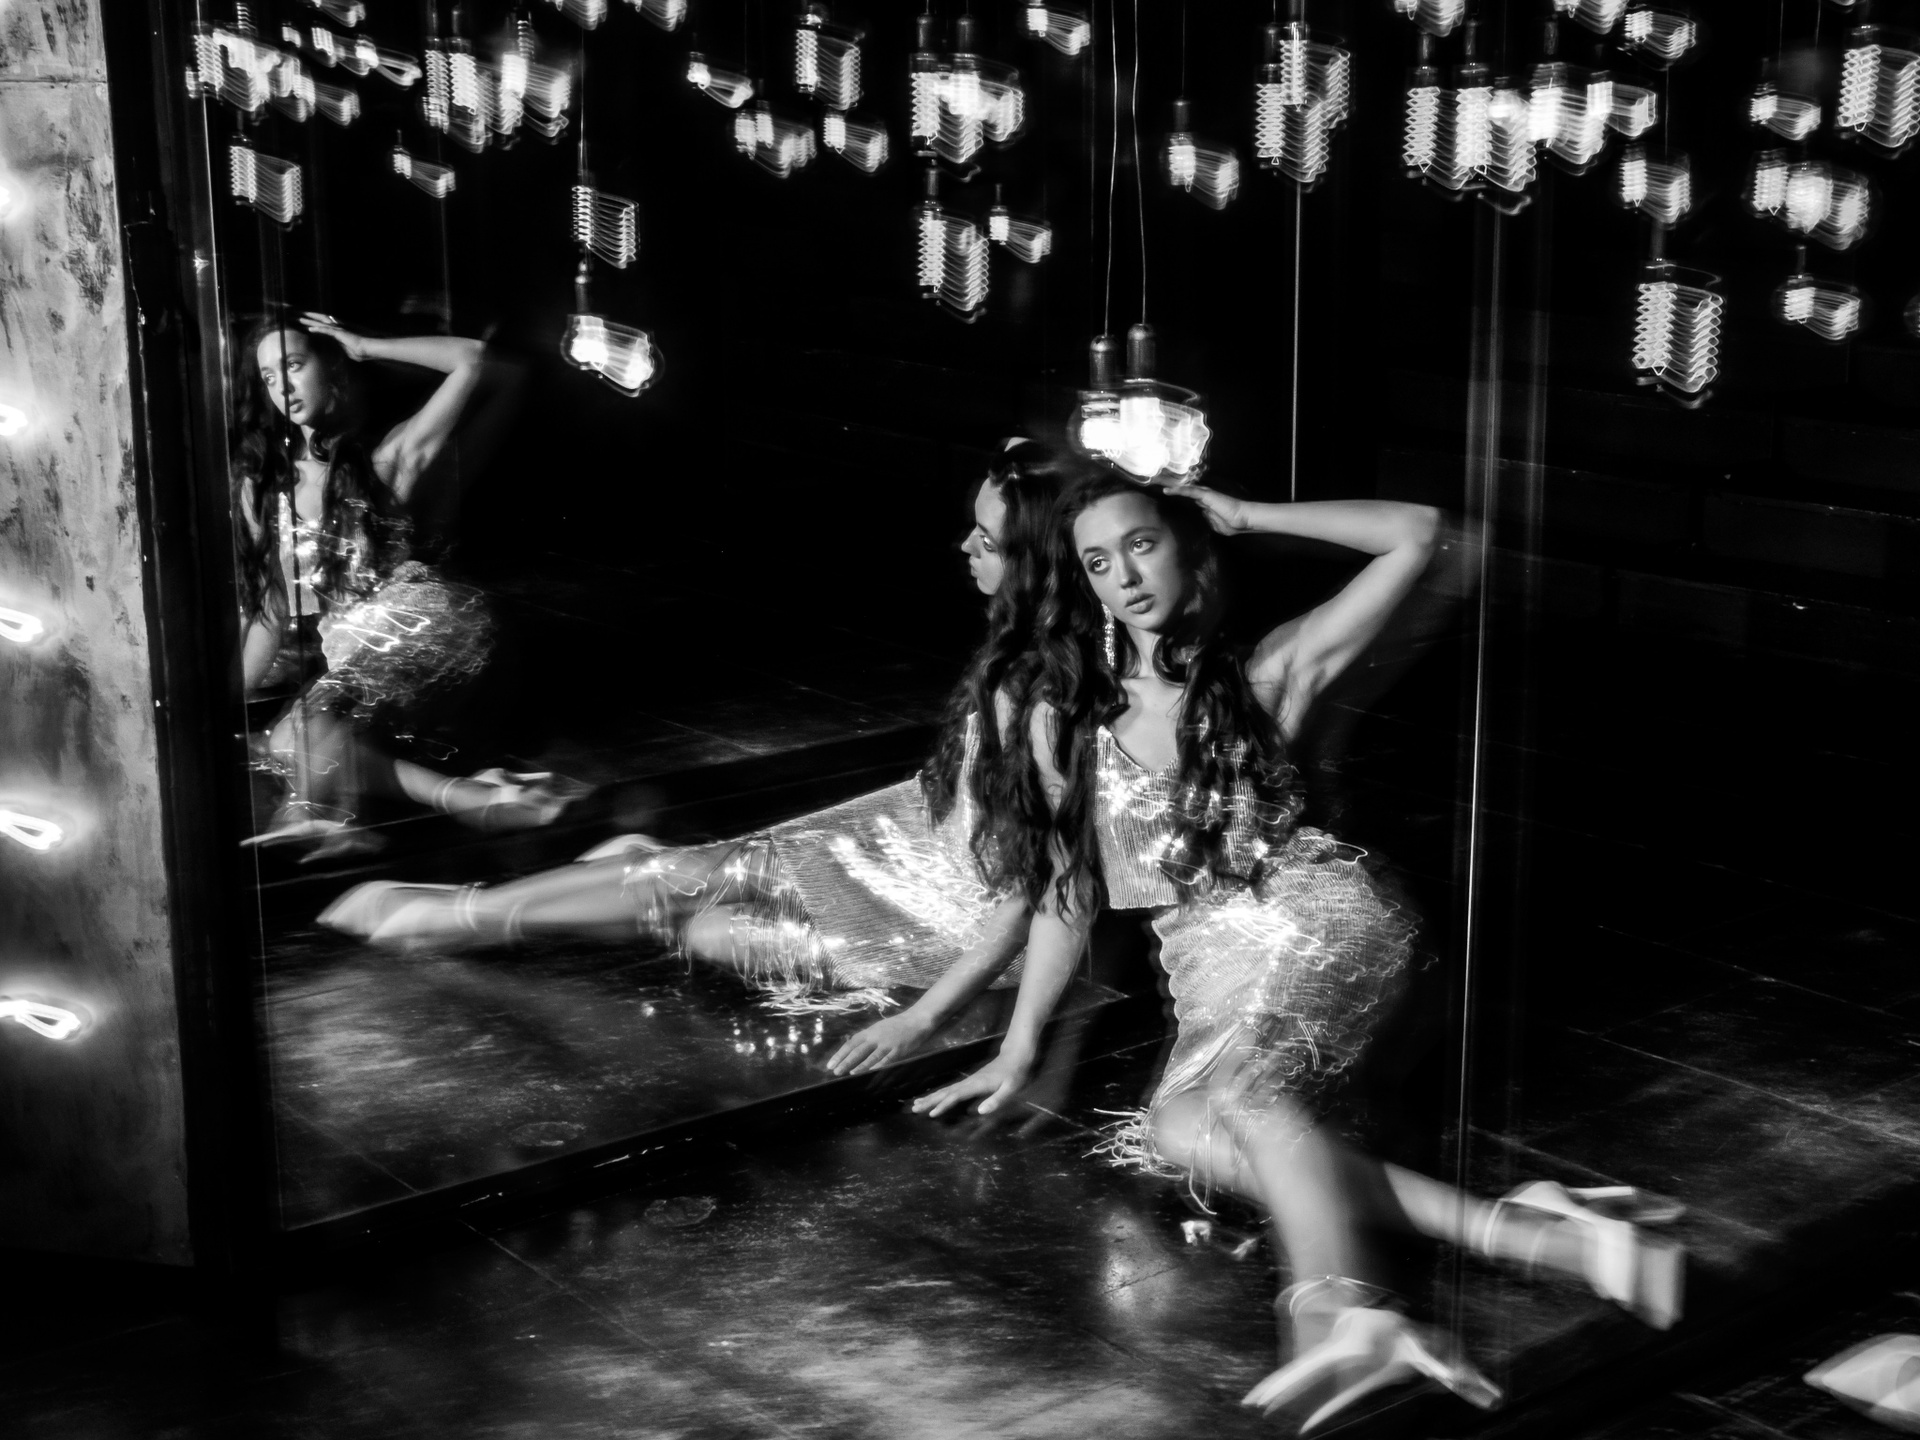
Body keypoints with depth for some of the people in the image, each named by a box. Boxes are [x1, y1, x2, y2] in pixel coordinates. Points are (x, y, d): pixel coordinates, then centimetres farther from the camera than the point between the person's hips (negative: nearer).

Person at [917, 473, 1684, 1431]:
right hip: (1213, 966, 3)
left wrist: (1244, 518, 4)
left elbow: (1415, 535, 4)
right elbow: (1068, 884, 19)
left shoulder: (1262, 675, 7)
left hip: (1318, 920, -3)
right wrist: (1018, 1047, 14)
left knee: (1231, 1087, -34)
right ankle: (1513, 1230, -41)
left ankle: (1340, 1312, -57)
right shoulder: (1064, 716, 14)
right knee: (1178, 1132, -28)